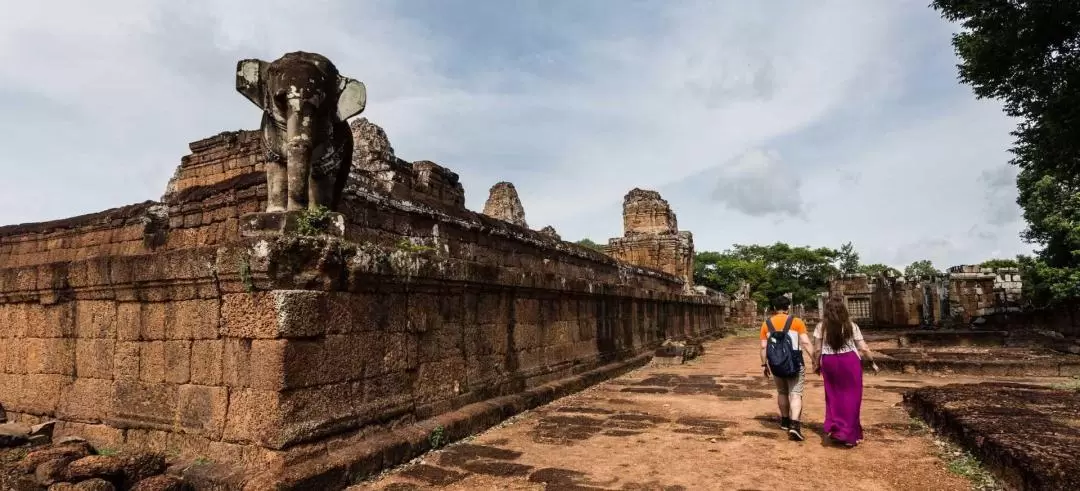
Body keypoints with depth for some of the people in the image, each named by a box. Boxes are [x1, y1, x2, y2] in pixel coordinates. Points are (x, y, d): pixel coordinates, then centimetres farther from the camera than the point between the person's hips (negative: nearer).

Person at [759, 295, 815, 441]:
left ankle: (785, 421, 31)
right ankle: (794, 425, -17)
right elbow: (806, 342, -10)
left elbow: (763, 347, 3)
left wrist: (764, 364, 10)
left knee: (782, 392, 20)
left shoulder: (766, 324, 4)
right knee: (796, 394, -2)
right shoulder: (797, 321, -2)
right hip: (795, 362, -3)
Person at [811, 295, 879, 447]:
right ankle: (849, 434, 11)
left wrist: (816, 364, 11)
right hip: (850, 361, -1)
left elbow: (817, 349, -3)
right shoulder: (851, 325, -4)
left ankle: (834, 428, 11)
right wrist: (872, 362, 12)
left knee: (833, 396, 16)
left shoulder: (821, 326, -4)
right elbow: (863, 348, -2)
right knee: (851, 397, 8)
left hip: (829, 362, 1)